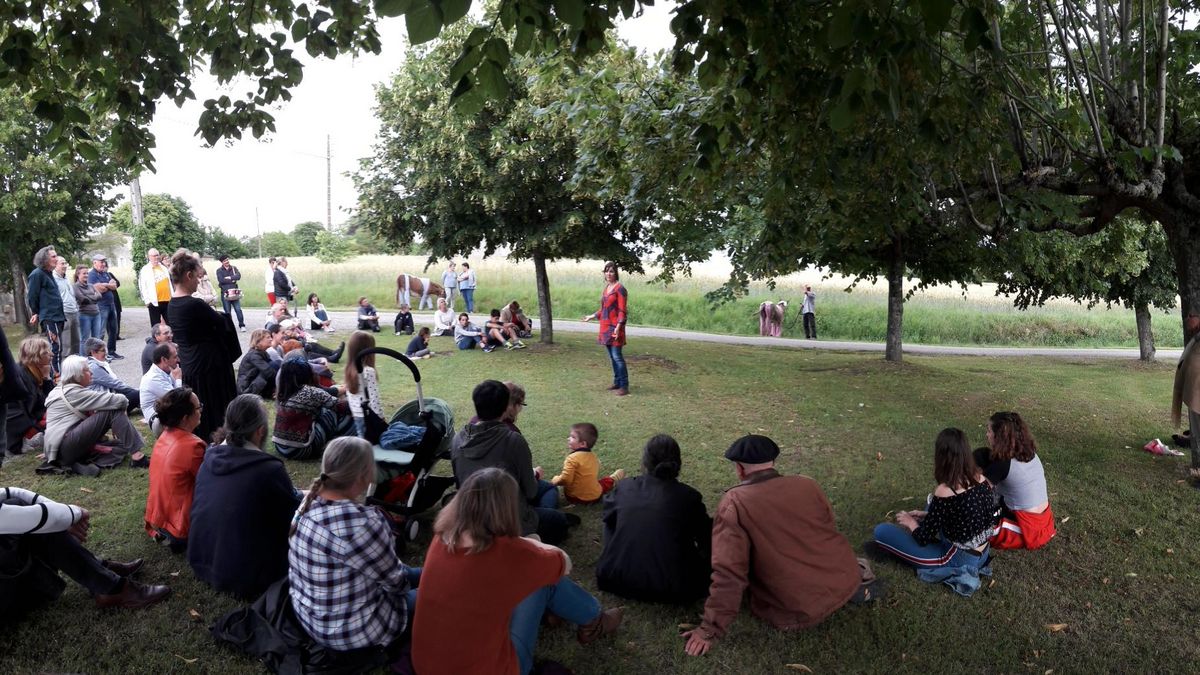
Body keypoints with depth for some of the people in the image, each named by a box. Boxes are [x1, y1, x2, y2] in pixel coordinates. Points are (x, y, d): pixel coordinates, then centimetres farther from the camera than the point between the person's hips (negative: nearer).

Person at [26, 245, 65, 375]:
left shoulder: (49, 273, 17)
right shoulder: (37, 274, -10)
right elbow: (32, 297, -9)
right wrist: (36, 314, 2)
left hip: (57, 318, 9)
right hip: (49, 319, -9)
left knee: (56, 348, 12)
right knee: (56, 347, -11)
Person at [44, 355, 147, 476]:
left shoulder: (62, 390, 22)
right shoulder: (74, 393, -8)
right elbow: (117, 401, -16)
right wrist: (124, 401, 7)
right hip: (65, 446, -10)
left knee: (122, 444, 6)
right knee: (114, 411, -15)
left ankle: (81, 464, -15)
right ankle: (136, 456, -24)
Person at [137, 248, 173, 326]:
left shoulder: (164, 267, 13)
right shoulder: (145, 270, -2)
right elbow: (142, 286, -6)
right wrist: (147, 300, -12)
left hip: (168, 300, 4)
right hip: (154, 302, -4)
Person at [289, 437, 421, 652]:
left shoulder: (309, 504, -8)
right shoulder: (360, 522, -35)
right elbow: (395, 580, -18)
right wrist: (406, 580, 3)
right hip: (352, 631, -8)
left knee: (419, 574, 23)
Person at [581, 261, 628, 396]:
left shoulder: (620, 289, -11)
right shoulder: (606, 288, 13)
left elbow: (622, 310, -15)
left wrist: (618, 327, -24)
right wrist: (592, 316, 27)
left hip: (614, 327, -8)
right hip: (605, 327, 8)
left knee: (617, 356, -9)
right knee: (612, 356, 12)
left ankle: (624, 386, -6)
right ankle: (617, 382, 21)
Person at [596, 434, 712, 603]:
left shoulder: (623, 487, -2)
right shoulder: (688, 496, -9)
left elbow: (607, 516, 19)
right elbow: (708, 538, 4)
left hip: (618, 581, 3)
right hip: (672, 590, -2)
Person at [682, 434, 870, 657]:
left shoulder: (734, 503, -15)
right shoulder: (808, 484, -1)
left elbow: (728, 573, -20)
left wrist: (711, 630, -12)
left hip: (800, 613, -6)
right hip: (846, 580, 6)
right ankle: (854, 587, 15)